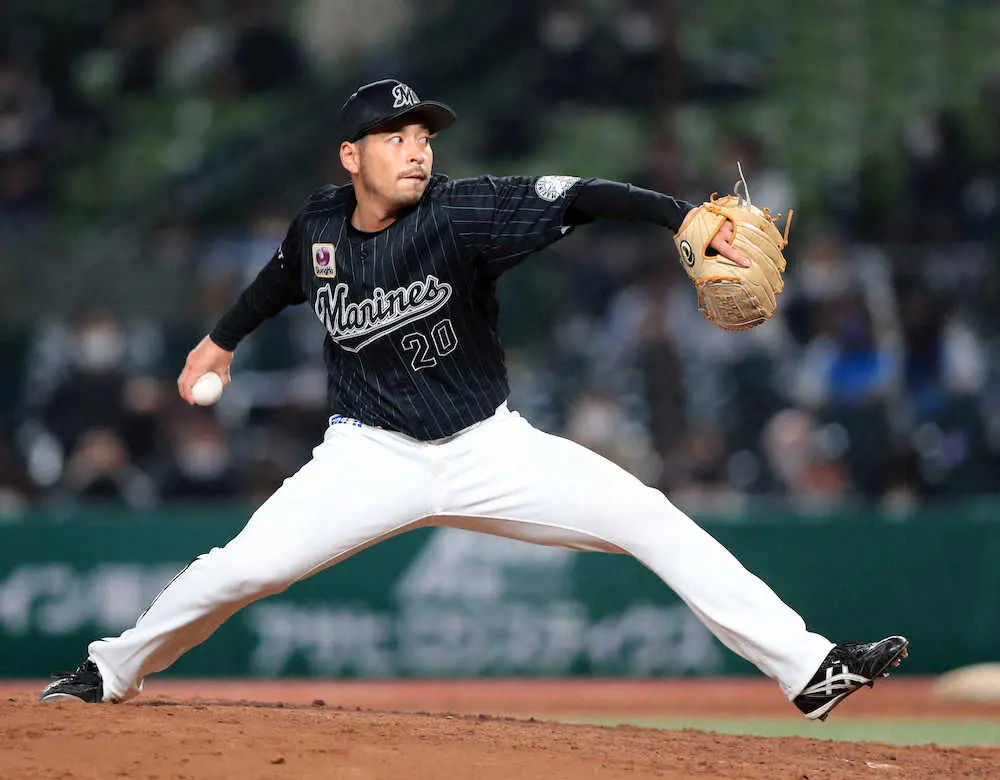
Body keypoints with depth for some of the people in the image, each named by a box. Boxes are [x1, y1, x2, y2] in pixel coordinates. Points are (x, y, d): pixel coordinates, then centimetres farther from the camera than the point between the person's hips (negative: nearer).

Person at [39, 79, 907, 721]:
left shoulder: (461, 213, -19)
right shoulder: (319, 227, -6)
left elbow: (578, 199, -33)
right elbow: (283, 276, 20)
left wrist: (684, 217, -48)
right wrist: (223, 339, 35)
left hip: (489, 450, -1)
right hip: (371, 454, 1)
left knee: (653, 520, -15)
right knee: (242, 568, -12)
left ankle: (807, 666, -14)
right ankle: (113, 672, 16)